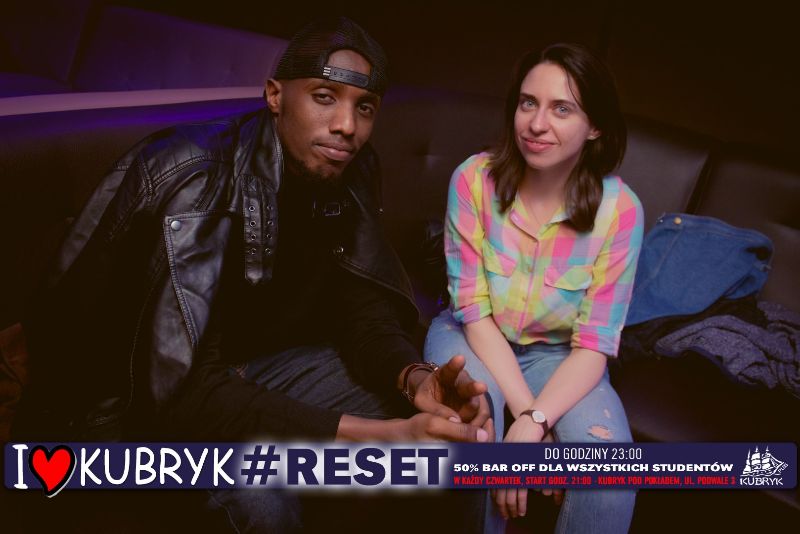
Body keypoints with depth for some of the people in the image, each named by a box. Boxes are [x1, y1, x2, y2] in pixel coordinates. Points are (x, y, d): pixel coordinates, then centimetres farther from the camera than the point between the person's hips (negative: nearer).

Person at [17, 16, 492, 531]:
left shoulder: (349, 173, -7)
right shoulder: (194, 178, -29)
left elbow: (363, 307, -4)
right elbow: (183, 391, -36)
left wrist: (415, 378, -28)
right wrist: (377, 437, -42)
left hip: (247, 365, 7)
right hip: (127, 399, -6)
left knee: (429, 417, -7)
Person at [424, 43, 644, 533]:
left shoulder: (619, 209, -17)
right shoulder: (474, 179, -18)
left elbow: (594, 345, -16)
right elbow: (474, 312, -16)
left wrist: (534, 422, -32)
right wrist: (526, 413, -27)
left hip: (556, 354, 1)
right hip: (472, 338, 0)